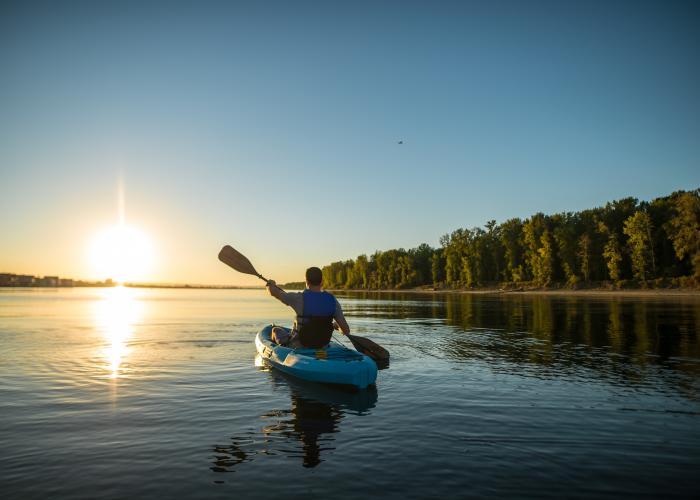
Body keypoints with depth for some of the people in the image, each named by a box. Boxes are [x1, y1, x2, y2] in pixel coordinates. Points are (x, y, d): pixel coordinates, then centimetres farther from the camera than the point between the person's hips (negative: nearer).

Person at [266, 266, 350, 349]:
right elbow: (346, 331, -12)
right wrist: (336, 326, 11)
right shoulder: (332, 301, -12)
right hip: (322, 347, 3)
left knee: (276, 330, 26)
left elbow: (273, 291, -11)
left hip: (298, 347, -3)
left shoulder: (300, 298, -21)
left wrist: (271, 284, 13)